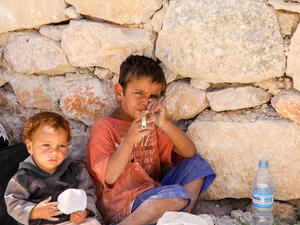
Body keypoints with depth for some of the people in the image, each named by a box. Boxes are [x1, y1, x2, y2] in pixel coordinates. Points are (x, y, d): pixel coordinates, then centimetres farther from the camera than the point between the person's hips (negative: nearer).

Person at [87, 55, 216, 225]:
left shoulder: (151, 125, 15)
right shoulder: (103, 126, -6)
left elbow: (190, 152, 3)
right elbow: (108, 177, -17)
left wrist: (165, 124, -13)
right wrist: (129, 140, -28)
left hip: (153, 198, 8)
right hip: (121, 207, -7)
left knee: (196, 164, 4)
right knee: (176, 194, -28)